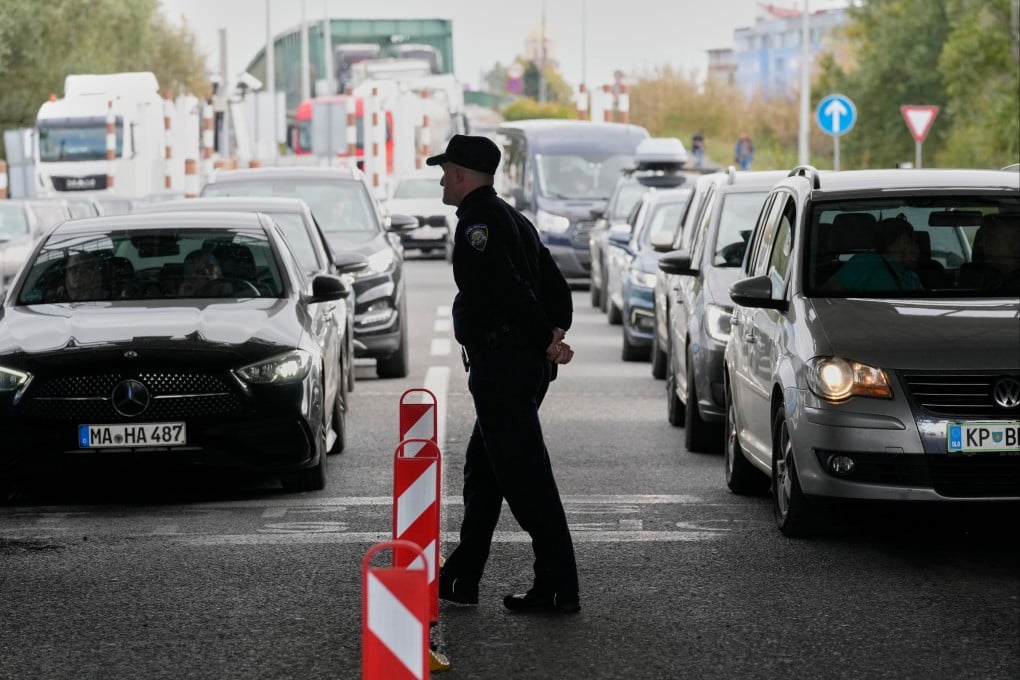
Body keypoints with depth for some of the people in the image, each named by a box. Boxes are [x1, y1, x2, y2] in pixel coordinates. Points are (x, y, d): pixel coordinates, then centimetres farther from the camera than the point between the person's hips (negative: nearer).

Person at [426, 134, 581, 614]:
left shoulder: (478, 221, -13)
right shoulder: (511, 219, 19)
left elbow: (510, 290, -23)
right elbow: (556, 285, 16)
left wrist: (546, 341, -14)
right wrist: (556, 334, 4)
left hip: (500, 365, -11)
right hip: (526, 365, 11)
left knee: (527, 480, -8)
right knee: (482, 471, 17)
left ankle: (559, 588, -7)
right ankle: (460, 579, 24)